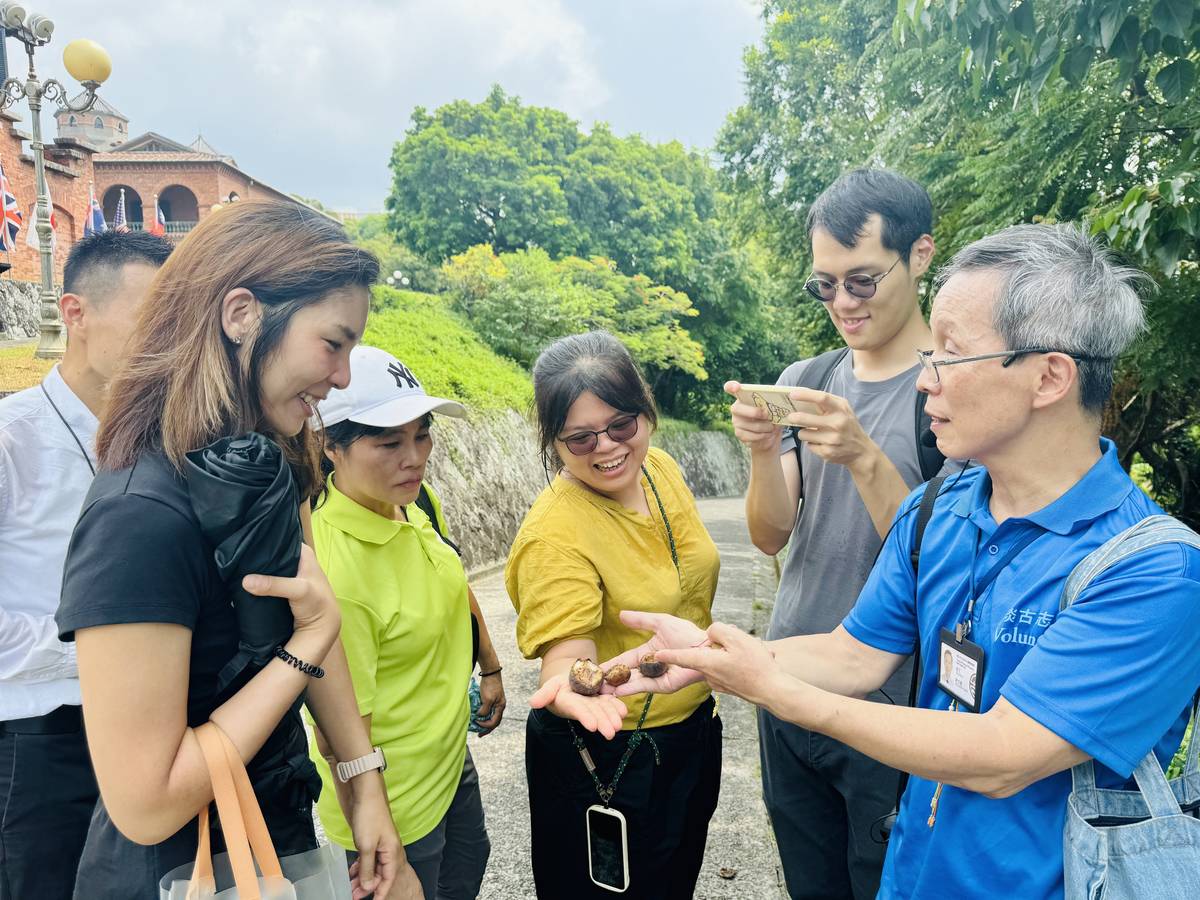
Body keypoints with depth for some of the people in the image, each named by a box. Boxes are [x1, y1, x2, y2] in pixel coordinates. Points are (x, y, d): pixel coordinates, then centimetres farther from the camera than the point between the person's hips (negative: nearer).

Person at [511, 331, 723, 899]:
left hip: (694, 730, 7)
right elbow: (566, 661, -30)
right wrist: (577, 690, -50)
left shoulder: (659, 469, -6)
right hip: (608, 758, -7)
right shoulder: (554, 537, -28)